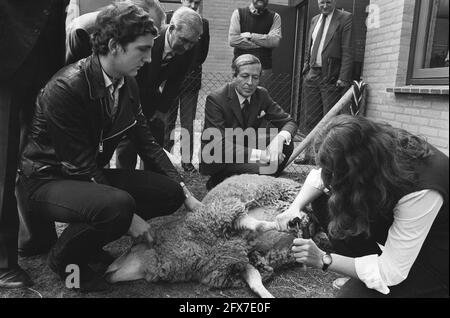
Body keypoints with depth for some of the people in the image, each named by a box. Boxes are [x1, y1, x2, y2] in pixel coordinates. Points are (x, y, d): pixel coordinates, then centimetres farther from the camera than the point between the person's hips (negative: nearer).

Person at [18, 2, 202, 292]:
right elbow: (81, 164, -24)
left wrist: (186, 193, -4)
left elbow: (147, 143, 2)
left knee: (170, 192, -6)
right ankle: (65, 255, -2)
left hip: (94, 175, 7)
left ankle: (89, 245, 8)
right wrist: (128, 216, -23)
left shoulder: (128, 84, -3)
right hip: (50, 179, -7)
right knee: (117, 204, -36)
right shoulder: (66, 88, -25)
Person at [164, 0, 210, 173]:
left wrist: (194, 67, 6)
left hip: (192, 79, 1)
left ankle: (187, 159, 7)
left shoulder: (204, 23, 7)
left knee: (188, 123, 1)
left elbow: (204, 51, 12)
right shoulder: (168, 18, 1)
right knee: (167, 120, 4)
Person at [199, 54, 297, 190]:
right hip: (216, 160, -6)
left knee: (286, 145, -13)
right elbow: (220, 145, -28)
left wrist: (279, 138, -26)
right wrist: (258, 154, -35)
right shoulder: (216, 99, -21)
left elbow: (289, 122, -1)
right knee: (259, 170, -31)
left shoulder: (261, 94, -3)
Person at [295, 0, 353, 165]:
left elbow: (347, 51, -10)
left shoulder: (345, 18, -2)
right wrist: (306, 69, 13)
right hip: (312, 76, 7)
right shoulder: (314, 20, 18)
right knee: (311, 119, 8)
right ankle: (310, 154, 16)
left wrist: (343, 77, -16)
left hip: (331, 77, -6)